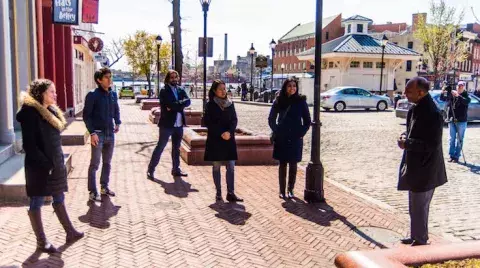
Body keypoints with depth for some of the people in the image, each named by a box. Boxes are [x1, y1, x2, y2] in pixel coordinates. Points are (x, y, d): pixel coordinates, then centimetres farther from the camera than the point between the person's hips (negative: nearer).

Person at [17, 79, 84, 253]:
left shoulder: (51, 110, 10)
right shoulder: (30, 113, -15)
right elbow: (29, 145, -20)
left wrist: (59, 161, 11)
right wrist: (46, 163, -21)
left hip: (56, 164, 8)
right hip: (39, 166, -8)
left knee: (59, 199, 16)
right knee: (37, 203, 5)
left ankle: (70, 233, 27)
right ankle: (41, 242, 15)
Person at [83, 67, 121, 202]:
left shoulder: (113, 94, 7)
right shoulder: (92, 95, -11)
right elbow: (86, 115, -11)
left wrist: (117, 123, 9)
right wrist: (92, 132, -16)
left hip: (110, 134, 6)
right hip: (98, 134, -6)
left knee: (107, 163, 15)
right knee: (95, 164, 0)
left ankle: (104, 187, 29)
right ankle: (93, 192, 8)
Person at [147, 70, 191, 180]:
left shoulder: (181, 90, 11)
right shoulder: (164, 91, -6)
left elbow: (187, 102, -6)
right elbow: (170, 104, -22)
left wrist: (175, 106, -16)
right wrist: (180, 104, -12)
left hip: (179, 124, 6)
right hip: (167, 124, -5)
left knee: (176, 148, 14)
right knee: (160, 147, -1)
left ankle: (176, 169, 24)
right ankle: (151, 170, 6)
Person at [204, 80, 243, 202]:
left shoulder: (230, 104, 9)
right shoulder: (210, 105, -1)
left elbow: (234, 120, 5)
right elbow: (208, 122, -5)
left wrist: (229, 132, -13)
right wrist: (221, 133, -14)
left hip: (229, 139, 3)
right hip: (215, 139, -3)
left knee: (231, 167, -2)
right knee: (216, 167, 4)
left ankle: (230, 193, 1)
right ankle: (218, 193, 12)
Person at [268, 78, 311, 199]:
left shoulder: (301, 101, 0)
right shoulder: (279, 101, 1)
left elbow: (307, 120, 5)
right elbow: (271, 119, 9)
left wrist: (302, 133, -3)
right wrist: (276, 131, 0)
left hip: (296, 139, 0)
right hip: (281, 138, 0)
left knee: (293, 165, 6)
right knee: (282, 164, 4)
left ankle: (290, 190, 17)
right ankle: (282, 190, 12)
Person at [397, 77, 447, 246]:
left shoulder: (432, 114, -23)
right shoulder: (415, 109, 5)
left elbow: (433, 145, -23)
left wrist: (407, 143, -20)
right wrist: (405, 137, -3)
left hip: (424, 169, -9)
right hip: (414, 166, 9)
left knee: (419, 207, 3)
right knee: (415, 207, 21)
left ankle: (420, 241, 19)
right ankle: (415, 237, 36)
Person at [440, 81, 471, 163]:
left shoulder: (466, 95, -5)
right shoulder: (451, 94, 4)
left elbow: (467, 102, -24)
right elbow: (442, 98, 8)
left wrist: (458, 96, -36)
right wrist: (442, 93, -13)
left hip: (461, 121, -3)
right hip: (451, 120, 3)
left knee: (459, 140, 2)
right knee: (452, 139, 8)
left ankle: (456, 156, 7)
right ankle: (452, 155, 15)